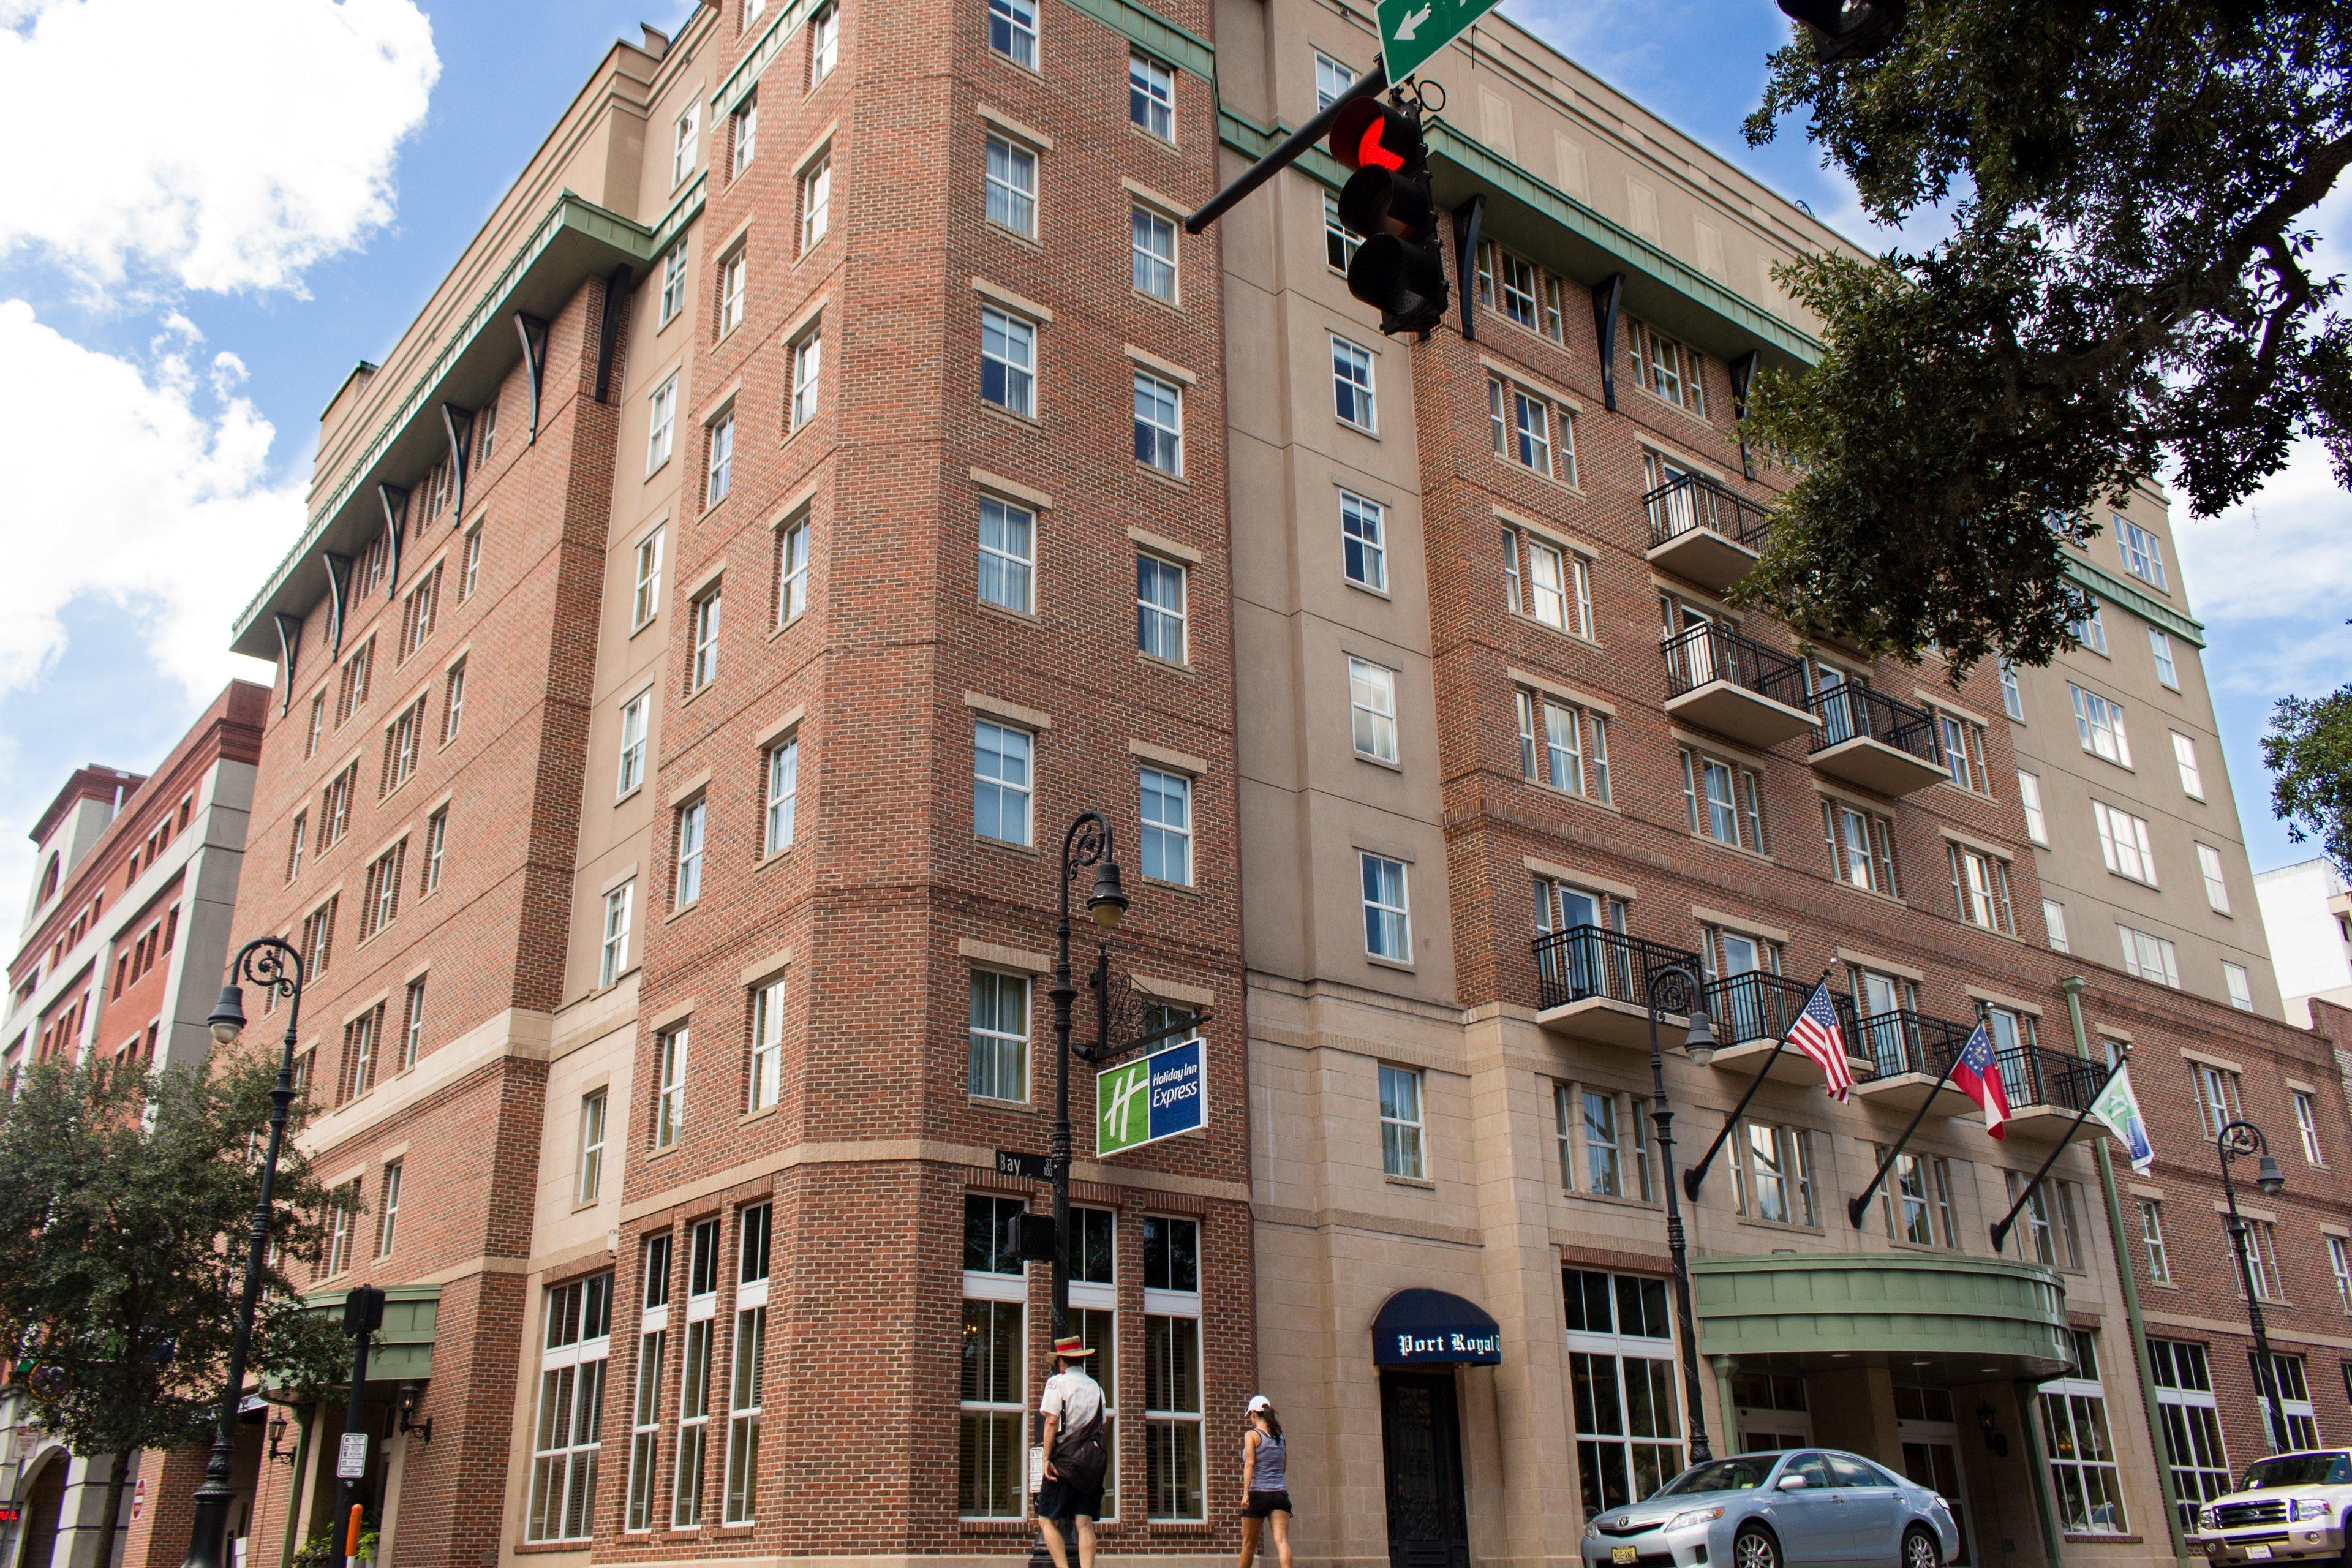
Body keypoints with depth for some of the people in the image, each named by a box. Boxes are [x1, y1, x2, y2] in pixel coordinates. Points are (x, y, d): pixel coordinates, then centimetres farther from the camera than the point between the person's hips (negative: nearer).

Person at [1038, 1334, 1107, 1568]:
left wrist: (1047, 1458, -9)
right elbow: (1100, 1425, 12)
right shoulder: (1096, 1387, 13)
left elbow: (1052, 1421, -9)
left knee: (1047, 1519, 2)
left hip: (1064, 1459, -5)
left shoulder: (1057, 1382, -1)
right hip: (1093, 1459, 5)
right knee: (1085, 1523, 1)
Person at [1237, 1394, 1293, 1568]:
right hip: (1280, 1493, 3)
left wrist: (1245, 1492, -19)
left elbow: (1250, 1463, -14)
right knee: (1282, 1540, -9)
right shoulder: (1280, 1437, 12)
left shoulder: (1252, 1435, -2)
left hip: (1258, 1493, -3)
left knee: (1249, 1543, 12)